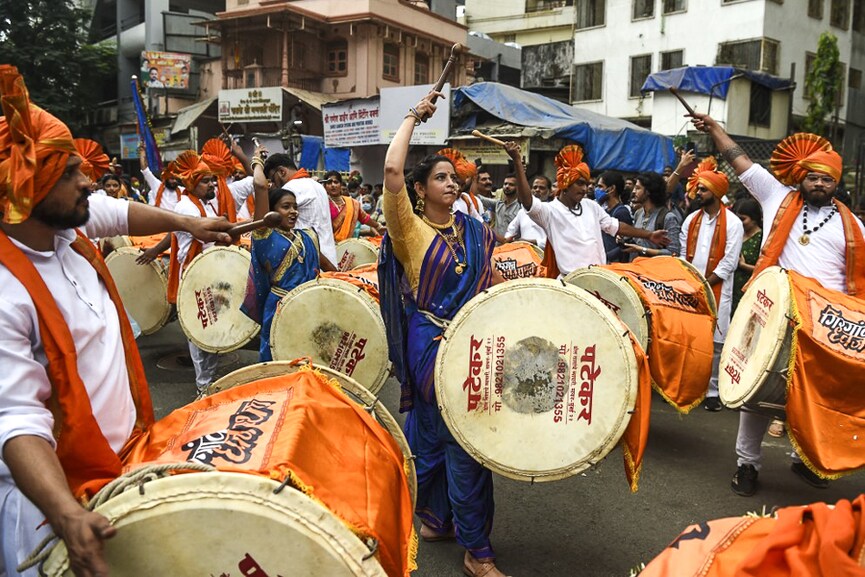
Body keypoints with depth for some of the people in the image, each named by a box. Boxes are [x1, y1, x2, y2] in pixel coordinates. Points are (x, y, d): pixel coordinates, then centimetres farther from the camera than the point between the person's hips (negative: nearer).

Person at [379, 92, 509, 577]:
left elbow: (490, 283, 15)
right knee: (463, 437, -4)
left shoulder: (475, 231, 10)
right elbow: (392, 169, -19)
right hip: (432, 343, -5)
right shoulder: (410, 228, -6)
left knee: (434, 432, 17)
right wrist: (414, 117, -7)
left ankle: (437, 518, 33)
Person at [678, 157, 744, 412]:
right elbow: (683, 255, 11)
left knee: (714, 341, -1)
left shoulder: (732, 223, -5)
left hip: (717, 291, -4)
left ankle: (712, 391, 8)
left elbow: (729, 262, -9)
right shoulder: (691, 219, 10)